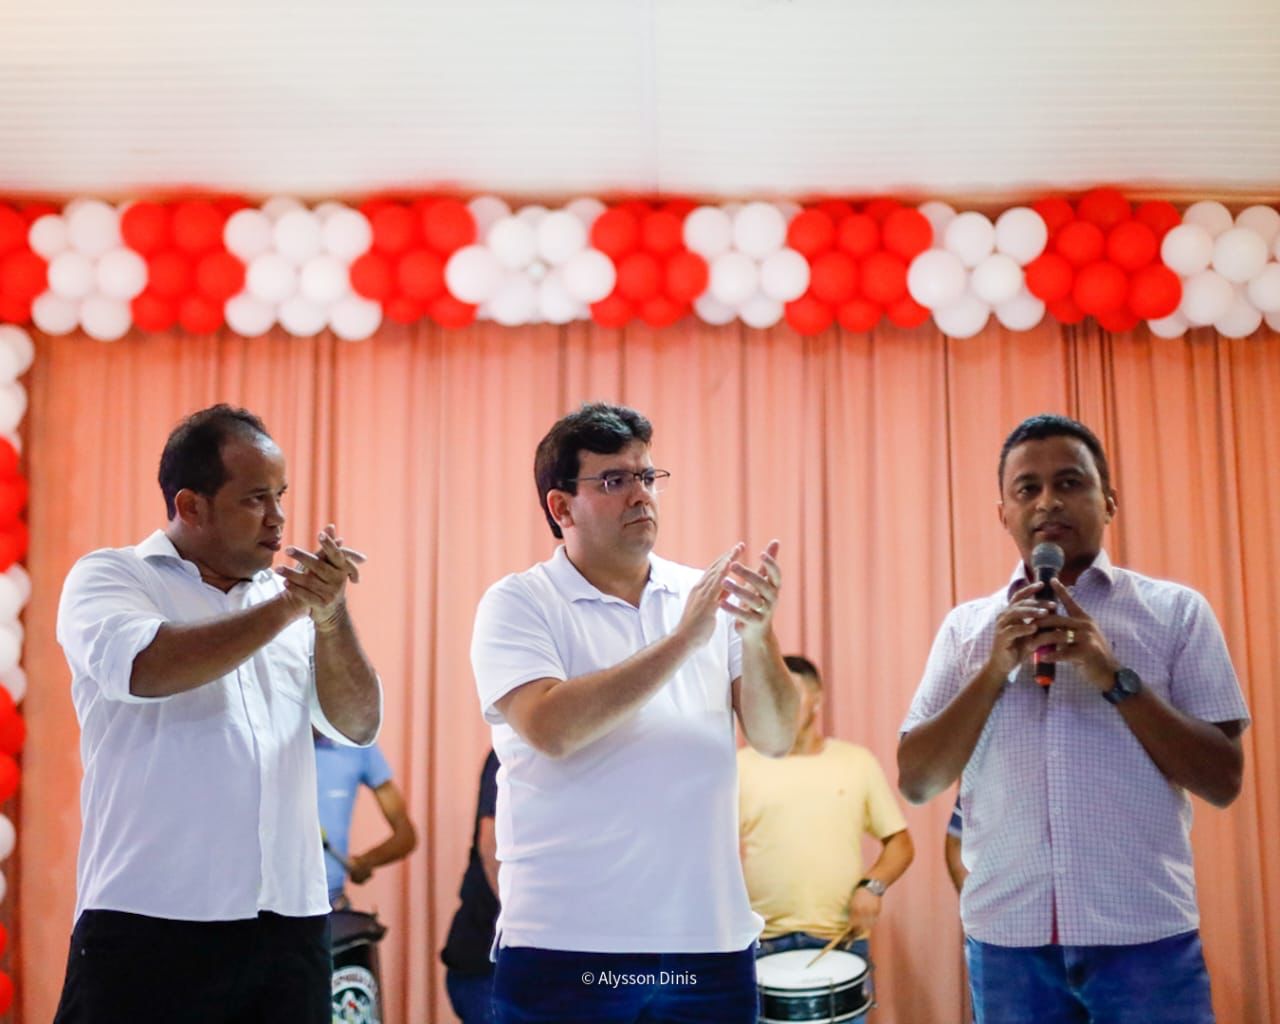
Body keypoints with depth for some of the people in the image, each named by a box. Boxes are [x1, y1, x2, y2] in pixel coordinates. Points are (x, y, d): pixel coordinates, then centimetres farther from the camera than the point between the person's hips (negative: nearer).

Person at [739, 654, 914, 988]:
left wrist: (873, 884, -9)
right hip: (762, 943, -1)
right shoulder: (741, 767, 4)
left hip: (842, 940, 1)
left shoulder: (858, 761, 6)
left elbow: (900, 843, 9)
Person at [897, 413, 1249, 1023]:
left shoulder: (1176, 611, 2)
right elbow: (915, 781, 2)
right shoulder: (966, 626, 7)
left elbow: (1223, 782, -2)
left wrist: (1115, 676, -13)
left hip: (1146, 931, -1)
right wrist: (995, 670, -9)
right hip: (1007, 933, 2)